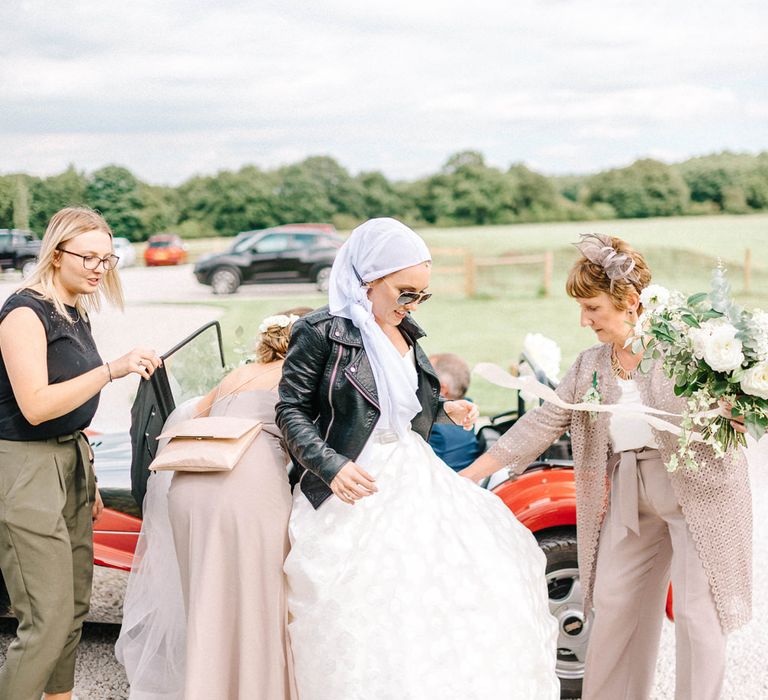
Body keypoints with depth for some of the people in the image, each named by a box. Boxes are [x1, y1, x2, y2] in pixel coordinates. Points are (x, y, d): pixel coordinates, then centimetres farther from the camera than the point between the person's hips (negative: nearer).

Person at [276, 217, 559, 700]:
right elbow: (292, 410, -10)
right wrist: (331, 466, -22)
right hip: (356, 492, -7)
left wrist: (446, 409, 4)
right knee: (366, 628, -3)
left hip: (415, 482, 7)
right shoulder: (322, 331, -11)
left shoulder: (405, 332, 10)